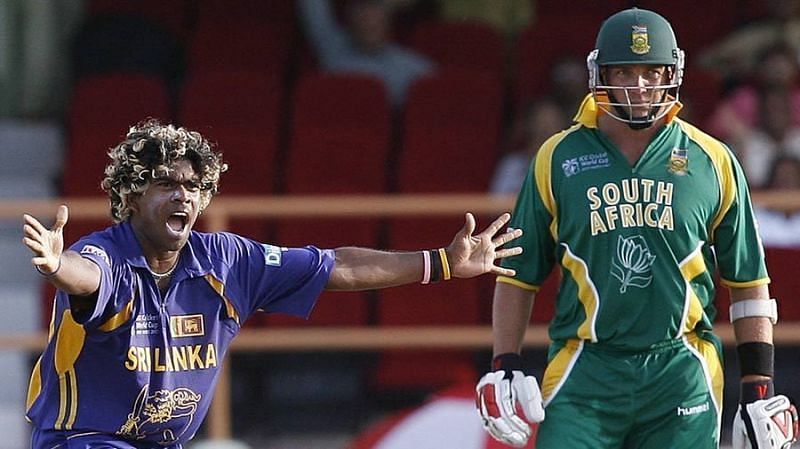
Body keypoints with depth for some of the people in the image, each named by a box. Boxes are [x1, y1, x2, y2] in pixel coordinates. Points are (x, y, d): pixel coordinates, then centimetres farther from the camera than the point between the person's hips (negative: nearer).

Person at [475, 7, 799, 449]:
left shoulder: (713, 162, 6)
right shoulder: (557, 159, 6)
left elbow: (747, 284, 10)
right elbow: (518, 275, 11)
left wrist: (759, 388, 6)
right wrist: (504, 370, 3)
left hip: (681, 375, 0)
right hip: (585, 372, 0)